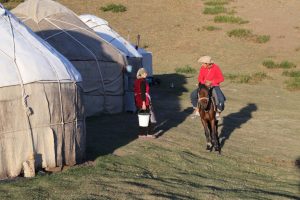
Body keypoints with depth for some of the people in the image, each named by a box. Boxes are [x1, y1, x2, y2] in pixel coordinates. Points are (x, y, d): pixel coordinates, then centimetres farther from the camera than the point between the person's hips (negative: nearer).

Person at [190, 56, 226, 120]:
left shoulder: (216, 68, -18)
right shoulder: (202, 68, -7)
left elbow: (221, 78, -14)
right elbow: (200, 78, 2)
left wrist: (211, 82, -22)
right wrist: (204, 82, -20)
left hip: (214, 86, -4)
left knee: (221, 99, -26)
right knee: (193, 95, -14)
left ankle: (218, 112, 2)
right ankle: (196, 109, 6)